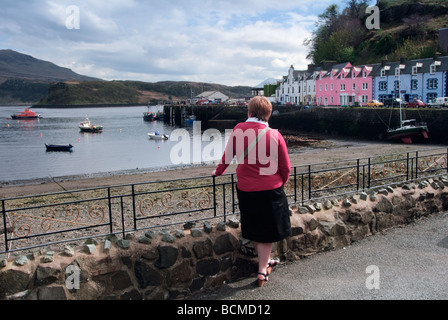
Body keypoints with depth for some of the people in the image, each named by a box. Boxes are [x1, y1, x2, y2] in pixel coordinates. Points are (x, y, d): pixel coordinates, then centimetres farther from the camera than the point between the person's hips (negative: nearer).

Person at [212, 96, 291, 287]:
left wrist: (218, 171, 25)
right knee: (267, 231, 12)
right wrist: (281, 182, 17)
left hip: (245, 189, 3)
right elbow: (286, 167, -3)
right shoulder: (274, 135, -11)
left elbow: (228, 155, 6)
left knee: (253, 229, 21)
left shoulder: (238, 130, -6)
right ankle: (262, 271, 19)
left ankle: (265, 261, 39)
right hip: (270, 189, -2)